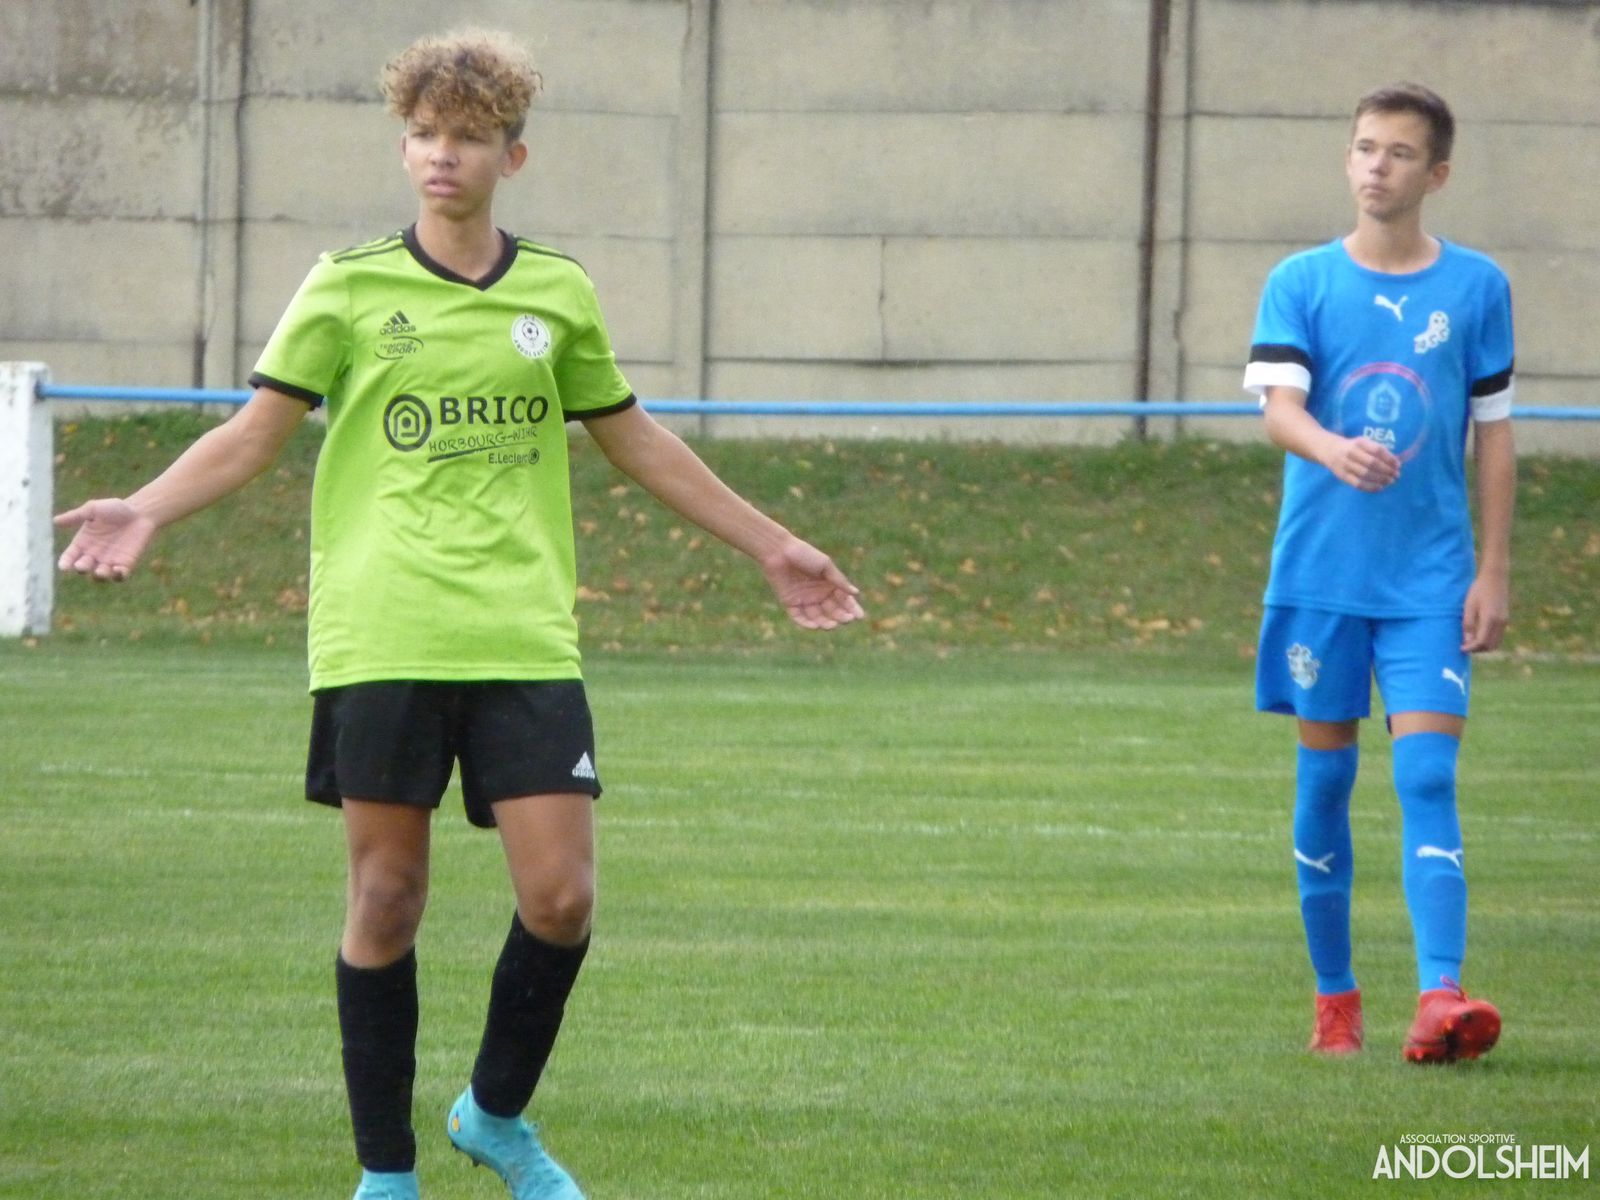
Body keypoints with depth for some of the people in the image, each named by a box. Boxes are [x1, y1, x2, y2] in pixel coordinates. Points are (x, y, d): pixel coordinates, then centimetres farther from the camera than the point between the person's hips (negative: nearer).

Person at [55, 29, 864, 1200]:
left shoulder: (558, 293, 10)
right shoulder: (349, 289, 3)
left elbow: (633, 439, 22)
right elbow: (256, 433, 2)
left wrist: (768, 544, 26)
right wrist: (146, 510, -15)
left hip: (525, 640, 2)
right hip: (381, 640, -2)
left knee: (560, 896, -6)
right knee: (386, 901, 0)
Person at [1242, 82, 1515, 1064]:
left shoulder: (1477, 287, 4)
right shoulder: (1302, 282, 2)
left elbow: (1495, 435, 7)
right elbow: (1279, 406, -11)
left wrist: (1495, 572, 2)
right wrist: (1335, 451, -34)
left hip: (1431, 578, -1)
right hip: (1320, 570, 1)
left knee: (1428, 776, -12)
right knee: (1326, 778, 5)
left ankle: (1440, 995, -21)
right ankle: (1335, 1001, 16)